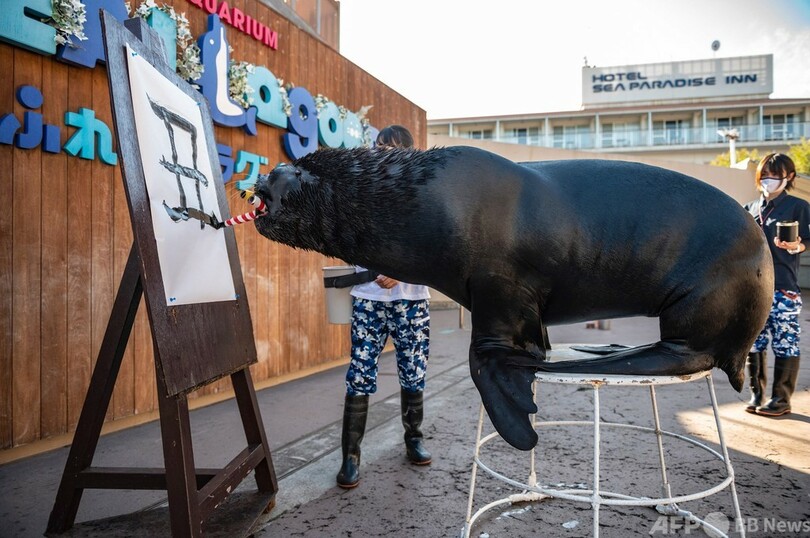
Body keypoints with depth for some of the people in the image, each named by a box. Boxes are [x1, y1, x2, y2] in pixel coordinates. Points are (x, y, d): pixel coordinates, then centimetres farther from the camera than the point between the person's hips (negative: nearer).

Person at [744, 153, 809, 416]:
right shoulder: (750, 209, 16)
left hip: (783, 287, -4)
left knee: (785, 343, -2)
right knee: (753, 343, 7)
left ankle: (781, 398, 7)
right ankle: (757, 394, 17)